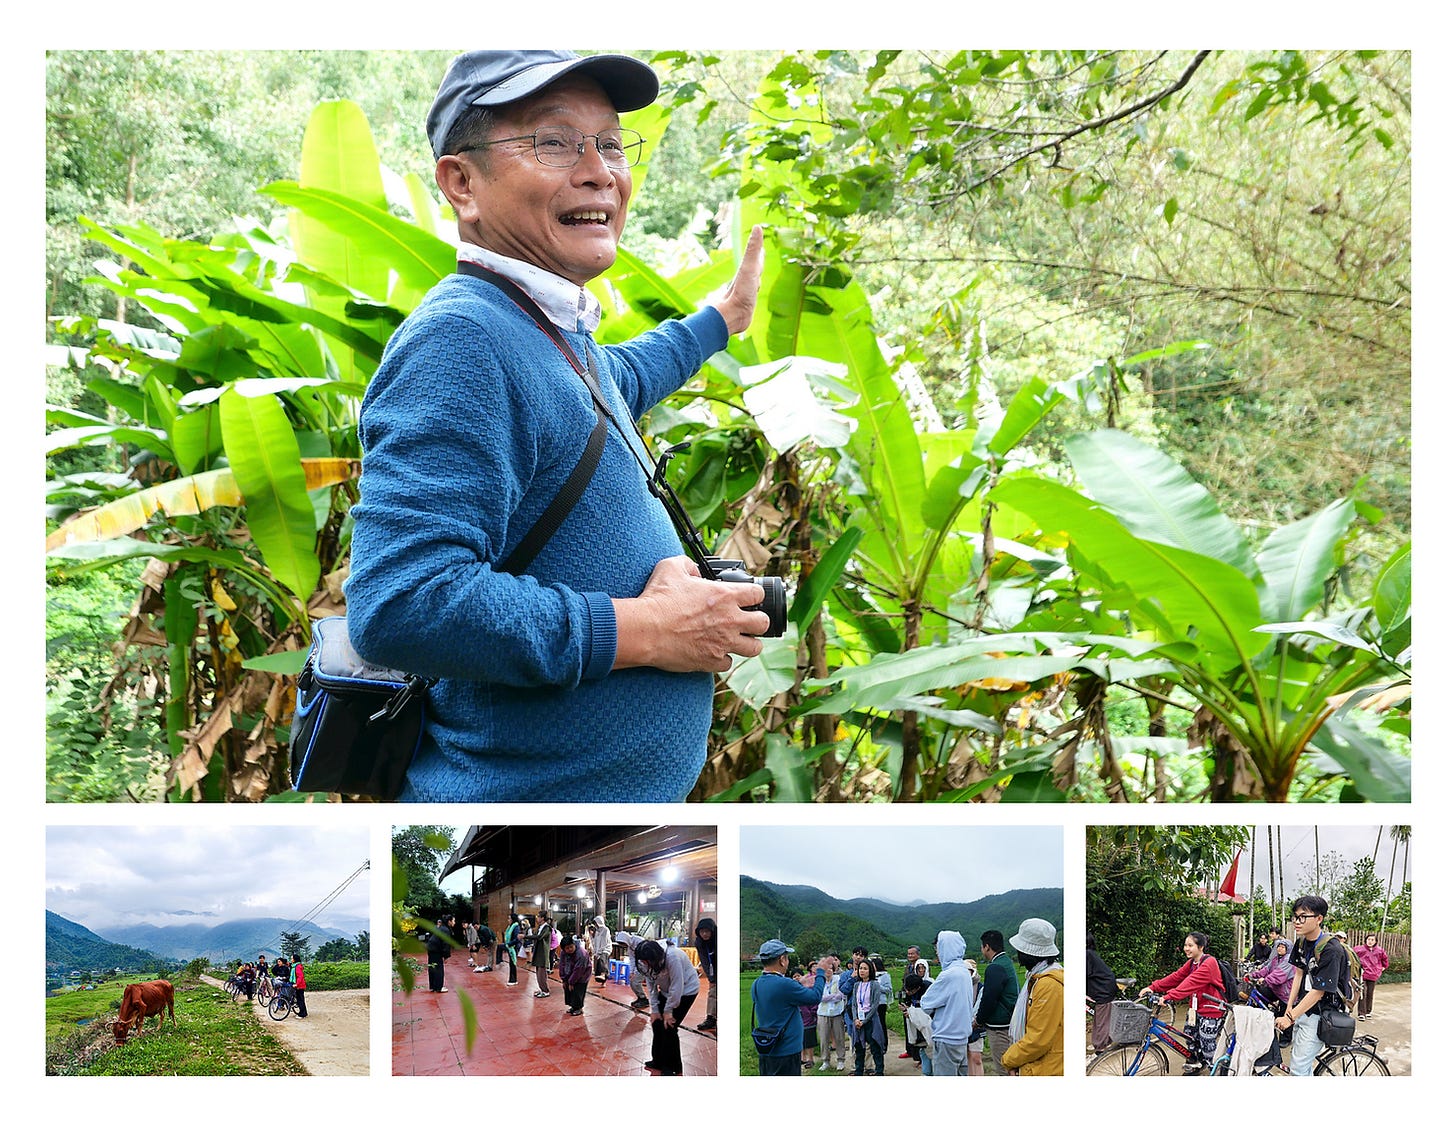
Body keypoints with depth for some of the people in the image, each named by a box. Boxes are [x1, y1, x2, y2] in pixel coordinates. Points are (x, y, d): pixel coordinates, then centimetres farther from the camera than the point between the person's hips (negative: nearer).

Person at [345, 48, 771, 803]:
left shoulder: (557, 334, 8)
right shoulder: (458, 340, -22)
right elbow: (400, 606, -33)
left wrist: (720, 319, 43)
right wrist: (646, 630, -24)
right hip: (525, 791, -10)